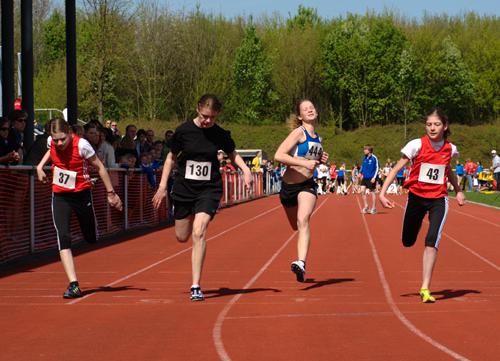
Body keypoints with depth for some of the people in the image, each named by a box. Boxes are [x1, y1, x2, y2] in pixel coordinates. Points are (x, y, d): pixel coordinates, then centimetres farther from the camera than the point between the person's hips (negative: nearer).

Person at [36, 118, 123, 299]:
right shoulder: (51, 141, -9)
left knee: (91, 238, 9)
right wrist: (40, 166, 6)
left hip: (81, 194, -2)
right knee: (63, 238, -14)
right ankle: (73, 285, -18)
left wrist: (111, 193, -5)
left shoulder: (81, 145, -21)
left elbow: (99, 167, -9)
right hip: (60, 196, 3)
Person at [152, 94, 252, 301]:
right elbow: (171, 158, 5)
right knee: (182, 237, 11)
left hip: (209, 189, -2)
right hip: (184, 188, 2)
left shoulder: (221, 135, -5)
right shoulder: (184, 131, -7)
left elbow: (232, 154, 13)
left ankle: (196, 286, -15)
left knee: (198, 233, -19)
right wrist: (162, 186, 2)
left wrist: (245, 169, -6)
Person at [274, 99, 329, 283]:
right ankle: (302, 258, 45)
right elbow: (278, 155, -22)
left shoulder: (317, 137, 9)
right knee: (297, 227, 15)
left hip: (308, 185, 2)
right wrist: (303, 163, -28)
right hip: (289, 186, -2)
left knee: (303, 221, -24)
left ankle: (301, 263, -39)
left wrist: (321, 160, 5)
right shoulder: (299, 132, -10)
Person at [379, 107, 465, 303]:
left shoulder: (450, 149, -1)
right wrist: (382, 192, -18)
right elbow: (397, 168, -10)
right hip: (416, 197, 0)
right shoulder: (417, 145, -11)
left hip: (438, 200, 0)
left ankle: (425, 288, -15)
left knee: (432, 241, -17)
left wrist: (458, 191, 25)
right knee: (408, 242, 11)